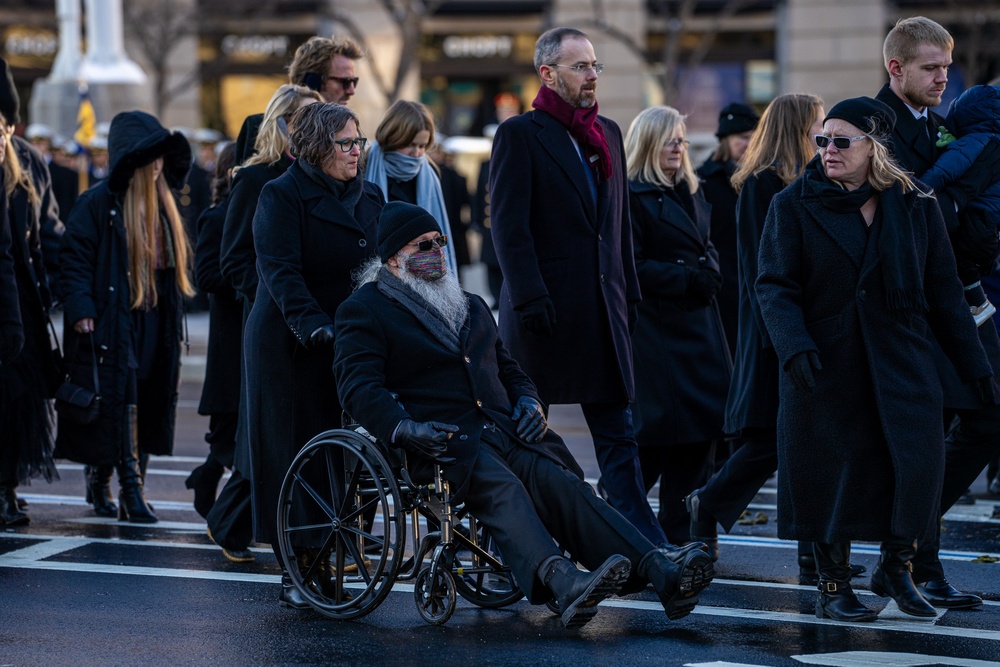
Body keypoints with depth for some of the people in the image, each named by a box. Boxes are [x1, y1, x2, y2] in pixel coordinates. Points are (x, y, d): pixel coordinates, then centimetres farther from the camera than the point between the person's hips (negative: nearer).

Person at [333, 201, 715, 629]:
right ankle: (561, 583, -60)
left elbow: (507, 368, 33)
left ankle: (662, 573, -43)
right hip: (444, 441, -5)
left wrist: (528, 402, 9)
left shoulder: (472, 307, 30)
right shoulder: (364, 311, 8)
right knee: (502, 488, -35)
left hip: (503, 430, 5)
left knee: (562, 483, -23)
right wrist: (402, 427, -25)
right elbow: (359, 385, -6)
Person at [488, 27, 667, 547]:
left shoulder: (608, 134, 15)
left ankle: (647, 549, 2)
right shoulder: (520, 135, -6)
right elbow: (508, 226, -12)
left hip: (602, 309, 6)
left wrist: (628, 293, 12)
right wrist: (530, 301, -19)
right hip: (543, 309, -6)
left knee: (618, 435, 4)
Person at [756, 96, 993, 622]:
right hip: (825, 362, -1)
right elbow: (775, 287, -6)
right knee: (831, 470, 2)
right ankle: (833, 586, 15)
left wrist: (973, 363, 8)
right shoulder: (794, 206, 1)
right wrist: (794, 345, -22)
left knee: (919, 461, -8)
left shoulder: (915, 208, 7)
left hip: (901, 362, 2)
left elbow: (943, 292, 10)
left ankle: (895, 567, 14)